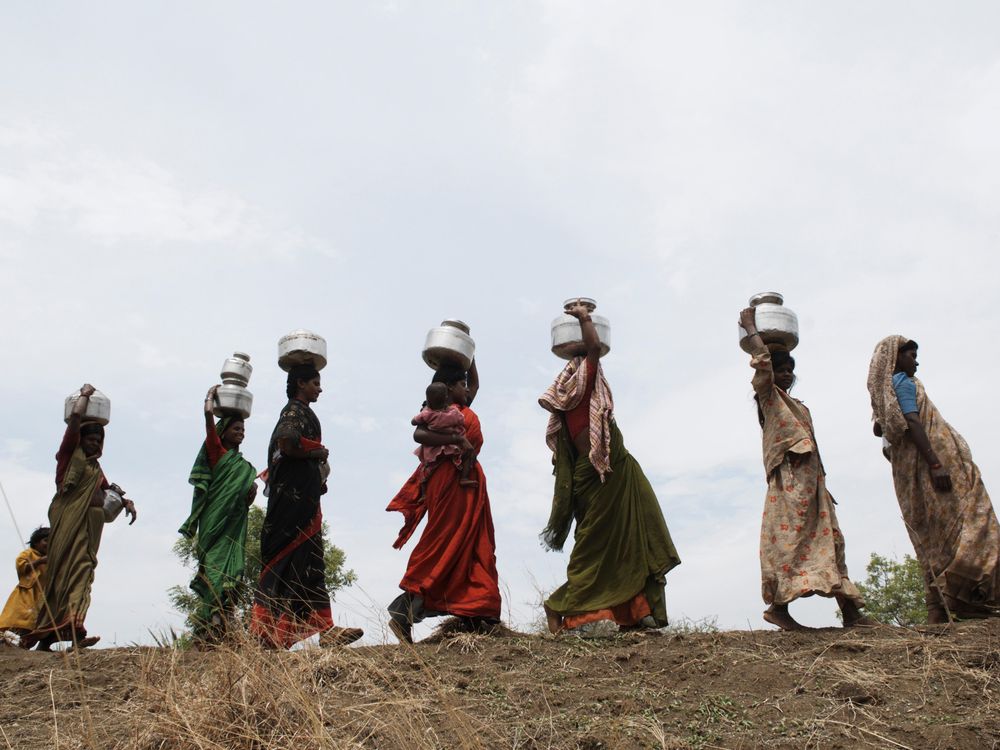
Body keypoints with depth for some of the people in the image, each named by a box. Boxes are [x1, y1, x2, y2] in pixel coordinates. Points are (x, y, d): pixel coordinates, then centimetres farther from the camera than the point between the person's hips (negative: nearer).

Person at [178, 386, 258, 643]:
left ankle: (220, 631, -1)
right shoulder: (217, 453, 2)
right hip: (216, 523, -7)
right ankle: (207, 632, -15)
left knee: (232, 577, -1)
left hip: (235, 526, 7)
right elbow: (208, 415, -10)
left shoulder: (243, 464, 22)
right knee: (215, 574, -14)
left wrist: (252, 492, 1)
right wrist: (212, 394, 7)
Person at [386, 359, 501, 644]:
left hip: (468, 484, 9)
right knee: (444, 547, -10)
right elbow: (419, 434, -24)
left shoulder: (461, 412, 19)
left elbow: (475, 384, 35)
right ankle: (404, 611, -9)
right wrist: (458, 439, -27)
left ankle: (476, 618, 7)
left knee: (473, 551, 6)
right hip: (451, 483, -9)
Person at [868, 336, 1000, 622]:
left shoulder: (884, 390, 21)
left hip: (908, 472, 9)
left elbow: (878, 429, 28)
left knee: (933, 536, 6)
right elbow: (913, 423, -18)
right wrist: (935, 463, -24)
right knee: (963, 523, -10)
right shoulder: (903, 382, -5)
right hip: (926, 462, -9)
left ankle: (937, 608, 3)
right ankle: (957, 595, -17)